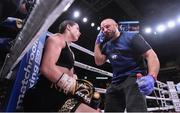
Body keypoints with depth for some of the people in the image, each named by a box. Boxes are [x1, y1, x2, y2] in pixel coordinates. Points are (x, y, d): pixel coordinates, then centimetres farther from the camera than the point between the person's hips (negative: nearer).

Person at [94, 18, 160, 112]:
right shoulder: (106, 46, 17)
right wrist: (98, 43, 8)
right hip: (116, 83, 7)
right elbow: (99, 61, 7)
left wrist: (151, 77, -31)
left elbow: (151, 55, -12)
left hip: (134, 78, -6)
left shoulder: (132, 37, -2)